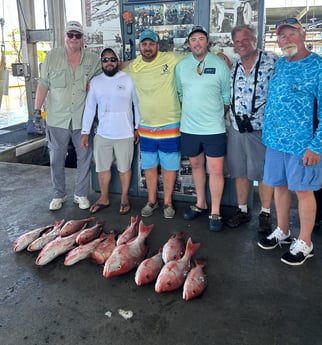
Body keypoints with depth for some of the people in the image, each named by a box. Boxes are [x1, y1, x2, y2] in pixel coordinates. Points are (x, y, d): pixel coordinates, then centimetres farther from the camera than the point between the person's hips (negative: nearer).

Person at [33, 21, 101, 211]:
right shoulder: (52, 56, 2)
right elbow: (43, 84, 2)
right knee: (57, 159, 7)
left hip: (83, 118, 1)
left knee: (85, 158, 6)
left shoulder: (93, 59, 3)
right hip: (57, 118, 0)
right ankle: (59, 195, 22)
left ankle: (81, 194, 21)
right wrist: (37, 108, -3)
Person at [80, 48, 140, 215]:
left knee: (124, 168, 9)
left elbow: (137, 104, 1)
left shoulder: (128, 79, -4)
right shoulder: (95, 82, 3)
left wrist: (138, 127, 0)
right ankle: (104, 198, 30)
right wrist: (85, 132, 2)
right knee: (102, 168, 12)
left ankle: (124, 198, 26)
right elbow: (89, 108, 5)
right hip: (102, 134, 3)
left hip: (125, 134, -3)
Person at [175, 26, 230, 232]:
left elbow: (227, 96, 3)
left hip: (214, 128, -3)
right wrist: (190, 112, 8)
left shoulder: (220, 65, -3)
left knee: (216, 170, -2)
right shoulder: (181, 66, 5)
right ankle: (201, 204, 31)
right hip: (189, 127, 3)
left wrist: (218, 115, 1)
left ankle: (215, 212, 11)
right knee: (196, 165, 15)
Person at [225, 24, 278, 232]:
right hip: (237, 129, 5)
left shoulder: (272, 62, -6)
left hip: (262, 129, -4)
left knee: (264, 173, 5)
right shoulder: (231, 67, 9)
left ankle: (266, 213, 22)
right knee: (239, 171, 12)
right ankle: (242, 210, 28)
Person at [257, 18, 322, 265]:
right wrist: (268, 133, 14)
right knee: (280, 186, 15)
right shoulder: (279, 65, 10)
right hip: (275, 139, 6)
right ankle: (282, 232, 33)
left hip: (302, 143, -6)